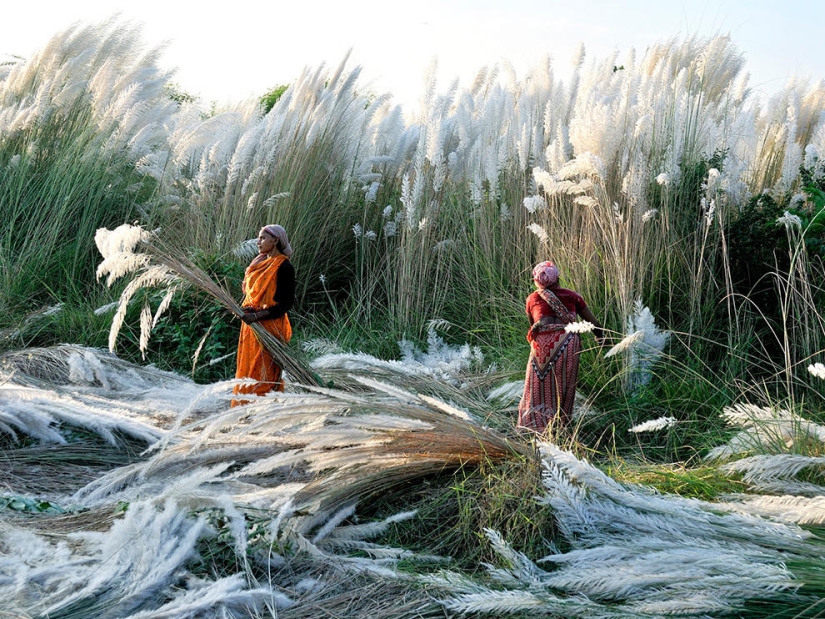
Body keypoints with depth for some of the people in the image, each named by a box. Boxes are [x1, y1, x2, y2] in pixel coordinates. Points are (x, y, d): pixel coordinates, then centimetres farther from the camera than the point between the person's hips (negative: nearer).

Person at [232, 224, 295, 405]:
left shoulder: (284, 267, -10)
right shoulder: (259, 262, 13)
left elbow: (286, 304, -13)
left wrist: (257, 315, -20)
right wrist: (245, 308, -2)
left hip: (270, 325, -8)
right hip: (251, 325, 8)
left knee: (265, 375, -5)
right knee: (247, 369, 9)